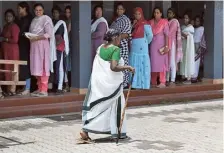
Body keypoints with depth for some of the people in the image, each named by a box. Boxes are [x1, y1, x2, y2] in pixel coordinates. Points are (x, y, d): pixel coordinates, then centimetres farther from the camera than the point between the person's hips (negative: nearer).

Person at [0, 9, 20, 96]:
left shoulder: (14, 26, -11)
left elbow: (15, 40, -18)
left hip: (12, 50, -8)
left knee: (11, 69, -6)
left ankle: (12, 89, -3)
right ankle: (9, 88, 10)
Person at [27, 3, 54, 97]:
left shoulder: (46, 19, -4)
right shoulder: (34, 20, 17)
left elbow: (49, 34, -12)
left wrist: (36, 38, -16)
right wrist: (30, 37, 1)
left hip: (43, 45, -7)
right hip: (34, 45, 7)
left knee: (43, 67, -8)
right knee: (36, 67, 4)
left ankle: (44, 90, -8)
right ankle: (39, 88, 9)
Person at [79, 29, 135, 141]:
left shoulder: (100, 48, 8)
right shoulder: (115, 49, -13)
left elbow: (96, 66, 13)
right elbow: (113, 67, -24)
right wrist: (127, 67, -15)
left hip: (99, 81, 6)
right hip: (111, 83, -6)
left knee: (97, 106, 8)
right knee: (116, 107, 9)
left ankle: (85, 129, -1)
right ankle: (117, 132, 16)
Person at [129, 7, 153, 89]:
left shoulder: (145, 24, -7)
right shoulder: (134, 24, 14)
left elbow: (150, 35, -10)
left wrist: (146, 42, 3)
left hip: (142, 48, -7)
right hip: (134, 48, 7)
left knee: (142, 65, -3)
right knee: (134, 66, 8)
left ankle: (143, 84, 1)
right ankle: (135, 83, 13)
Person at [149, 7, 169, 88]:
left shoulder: (164, 22, -4)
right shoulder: (151, 22, 8)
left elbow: (166, 35, -7)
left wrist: (166, 46, -14)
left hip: (161, 45, -4)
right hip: (153, 45, 4)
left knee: (161, 63, -4)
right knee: (153, 63, 6)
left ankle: (162, 82, -5)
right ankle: (153, 82, 12)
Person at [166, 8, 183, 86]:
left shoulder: (174, 21, -4)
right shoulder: (167, 21, 17)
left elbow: (169, 33, -13)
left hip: (172, 43, -7)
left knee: (172, 62, -7)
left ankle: (172, 80, -8)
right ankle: (167, 80, 11)